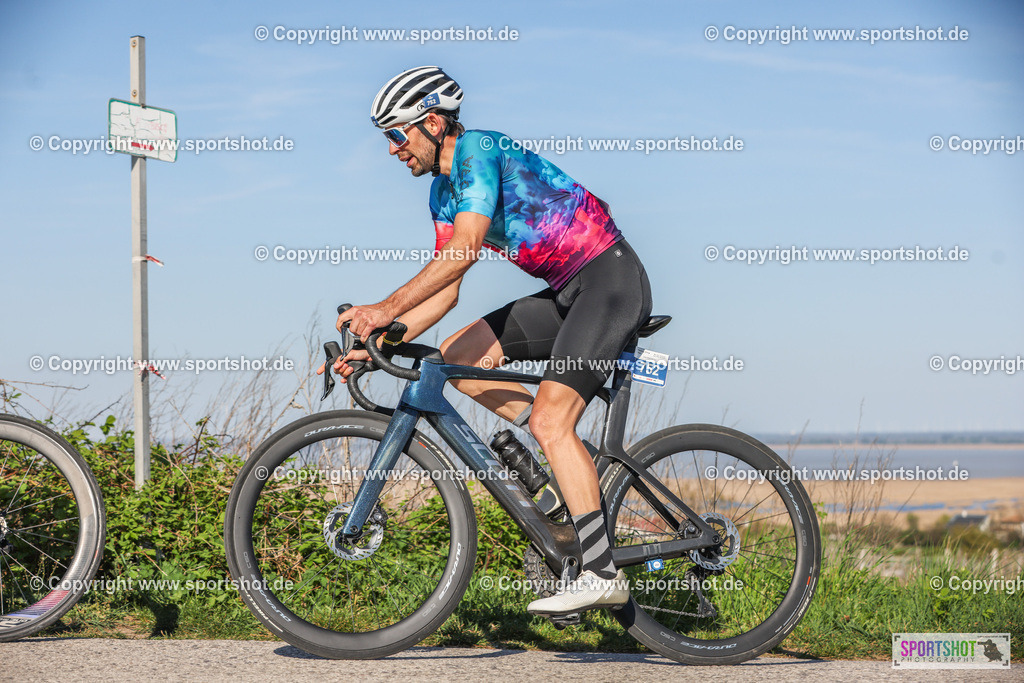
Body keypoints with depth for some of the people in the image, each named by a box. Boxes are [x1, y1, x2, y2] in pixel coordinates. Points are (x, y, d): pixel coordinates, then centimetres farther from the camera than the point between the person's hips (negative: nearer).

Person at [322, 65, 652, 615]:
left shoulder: (478, 150, -15)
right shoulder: (443, 193, 13)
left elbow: (465, 248, -29)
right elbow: (445, 291, 12)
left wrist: (387, 309, -33)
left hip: (611, 279, -9)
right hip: (568, 291, 9)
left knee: (548, 420, -19)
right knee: (457, 358, 2)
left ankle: (602, 575, -18)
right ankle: (572, 464, 4)